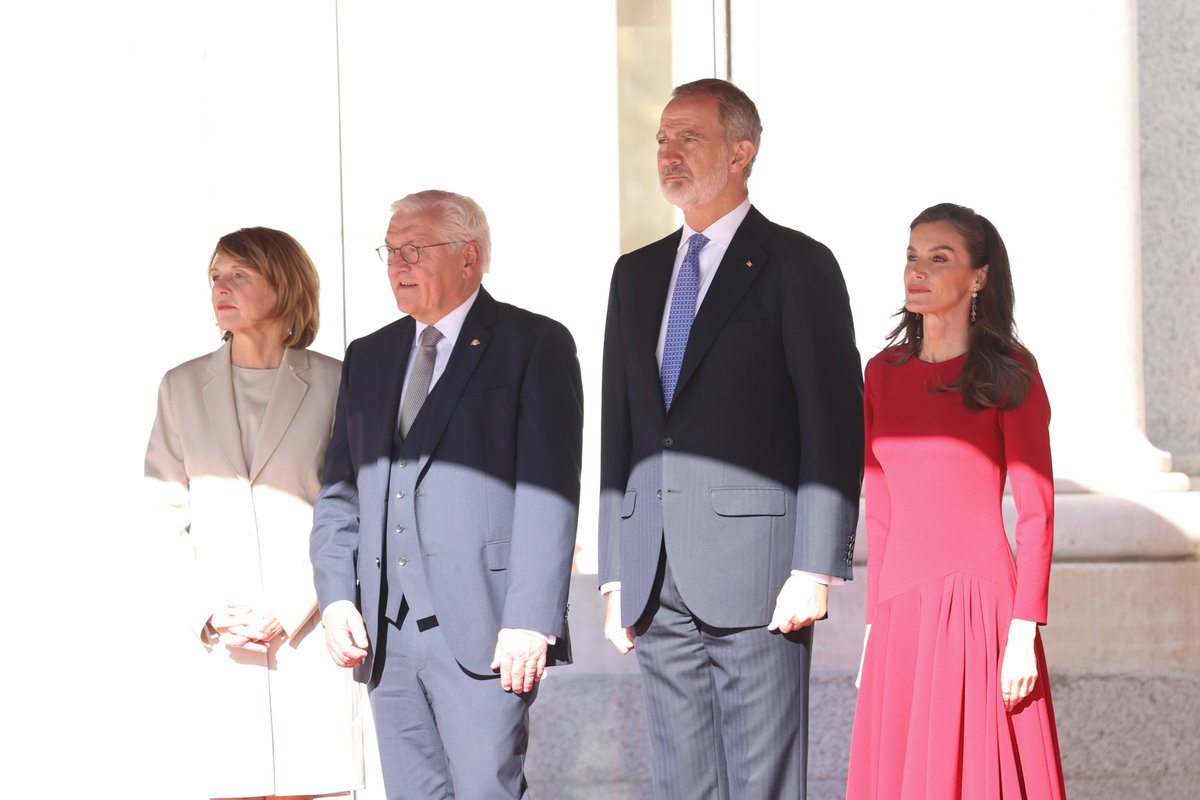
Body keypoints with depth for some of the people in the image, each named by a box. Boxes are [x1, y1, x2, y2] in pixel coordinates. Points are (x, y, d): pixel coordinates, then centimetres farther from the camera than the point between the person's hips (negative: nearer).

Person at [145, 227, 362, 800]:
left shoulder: (334, 384, 1)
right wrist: (205, 612, -5)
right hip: (223, 638, 2)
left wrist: (289, 612, -10)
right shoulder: (183, 387, 10)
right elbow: (169, 515, 9)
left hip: (312, 627, -2)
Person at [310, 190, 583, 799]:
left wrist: (529, 621, -15)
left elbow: (550, 492, -7)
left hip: (484, 631, -6)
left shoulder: (534, 345, 1)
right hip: (385, 634, 6)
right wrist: (336, 597, 2)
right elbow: (340, 490, 17)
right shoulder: (368, 358, 19)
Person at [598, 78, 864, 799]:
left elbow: (835, 425, -6)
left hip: (755, 577, -6)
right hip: (657, 586, 6)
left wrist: (815, 570, -14)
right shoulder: (638, 274, 18)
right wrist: (617, 574, 12)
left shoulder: (798, 266, -1)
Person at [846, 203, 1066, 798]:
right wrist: (874, 625, 11)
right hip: (902, 610, 5)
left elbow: (1036, 510, -6)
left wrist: (1024, 632, -13)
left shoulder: (1008, 373, -2)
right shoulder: (884, 373, 12)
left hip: (980, 603, -5)